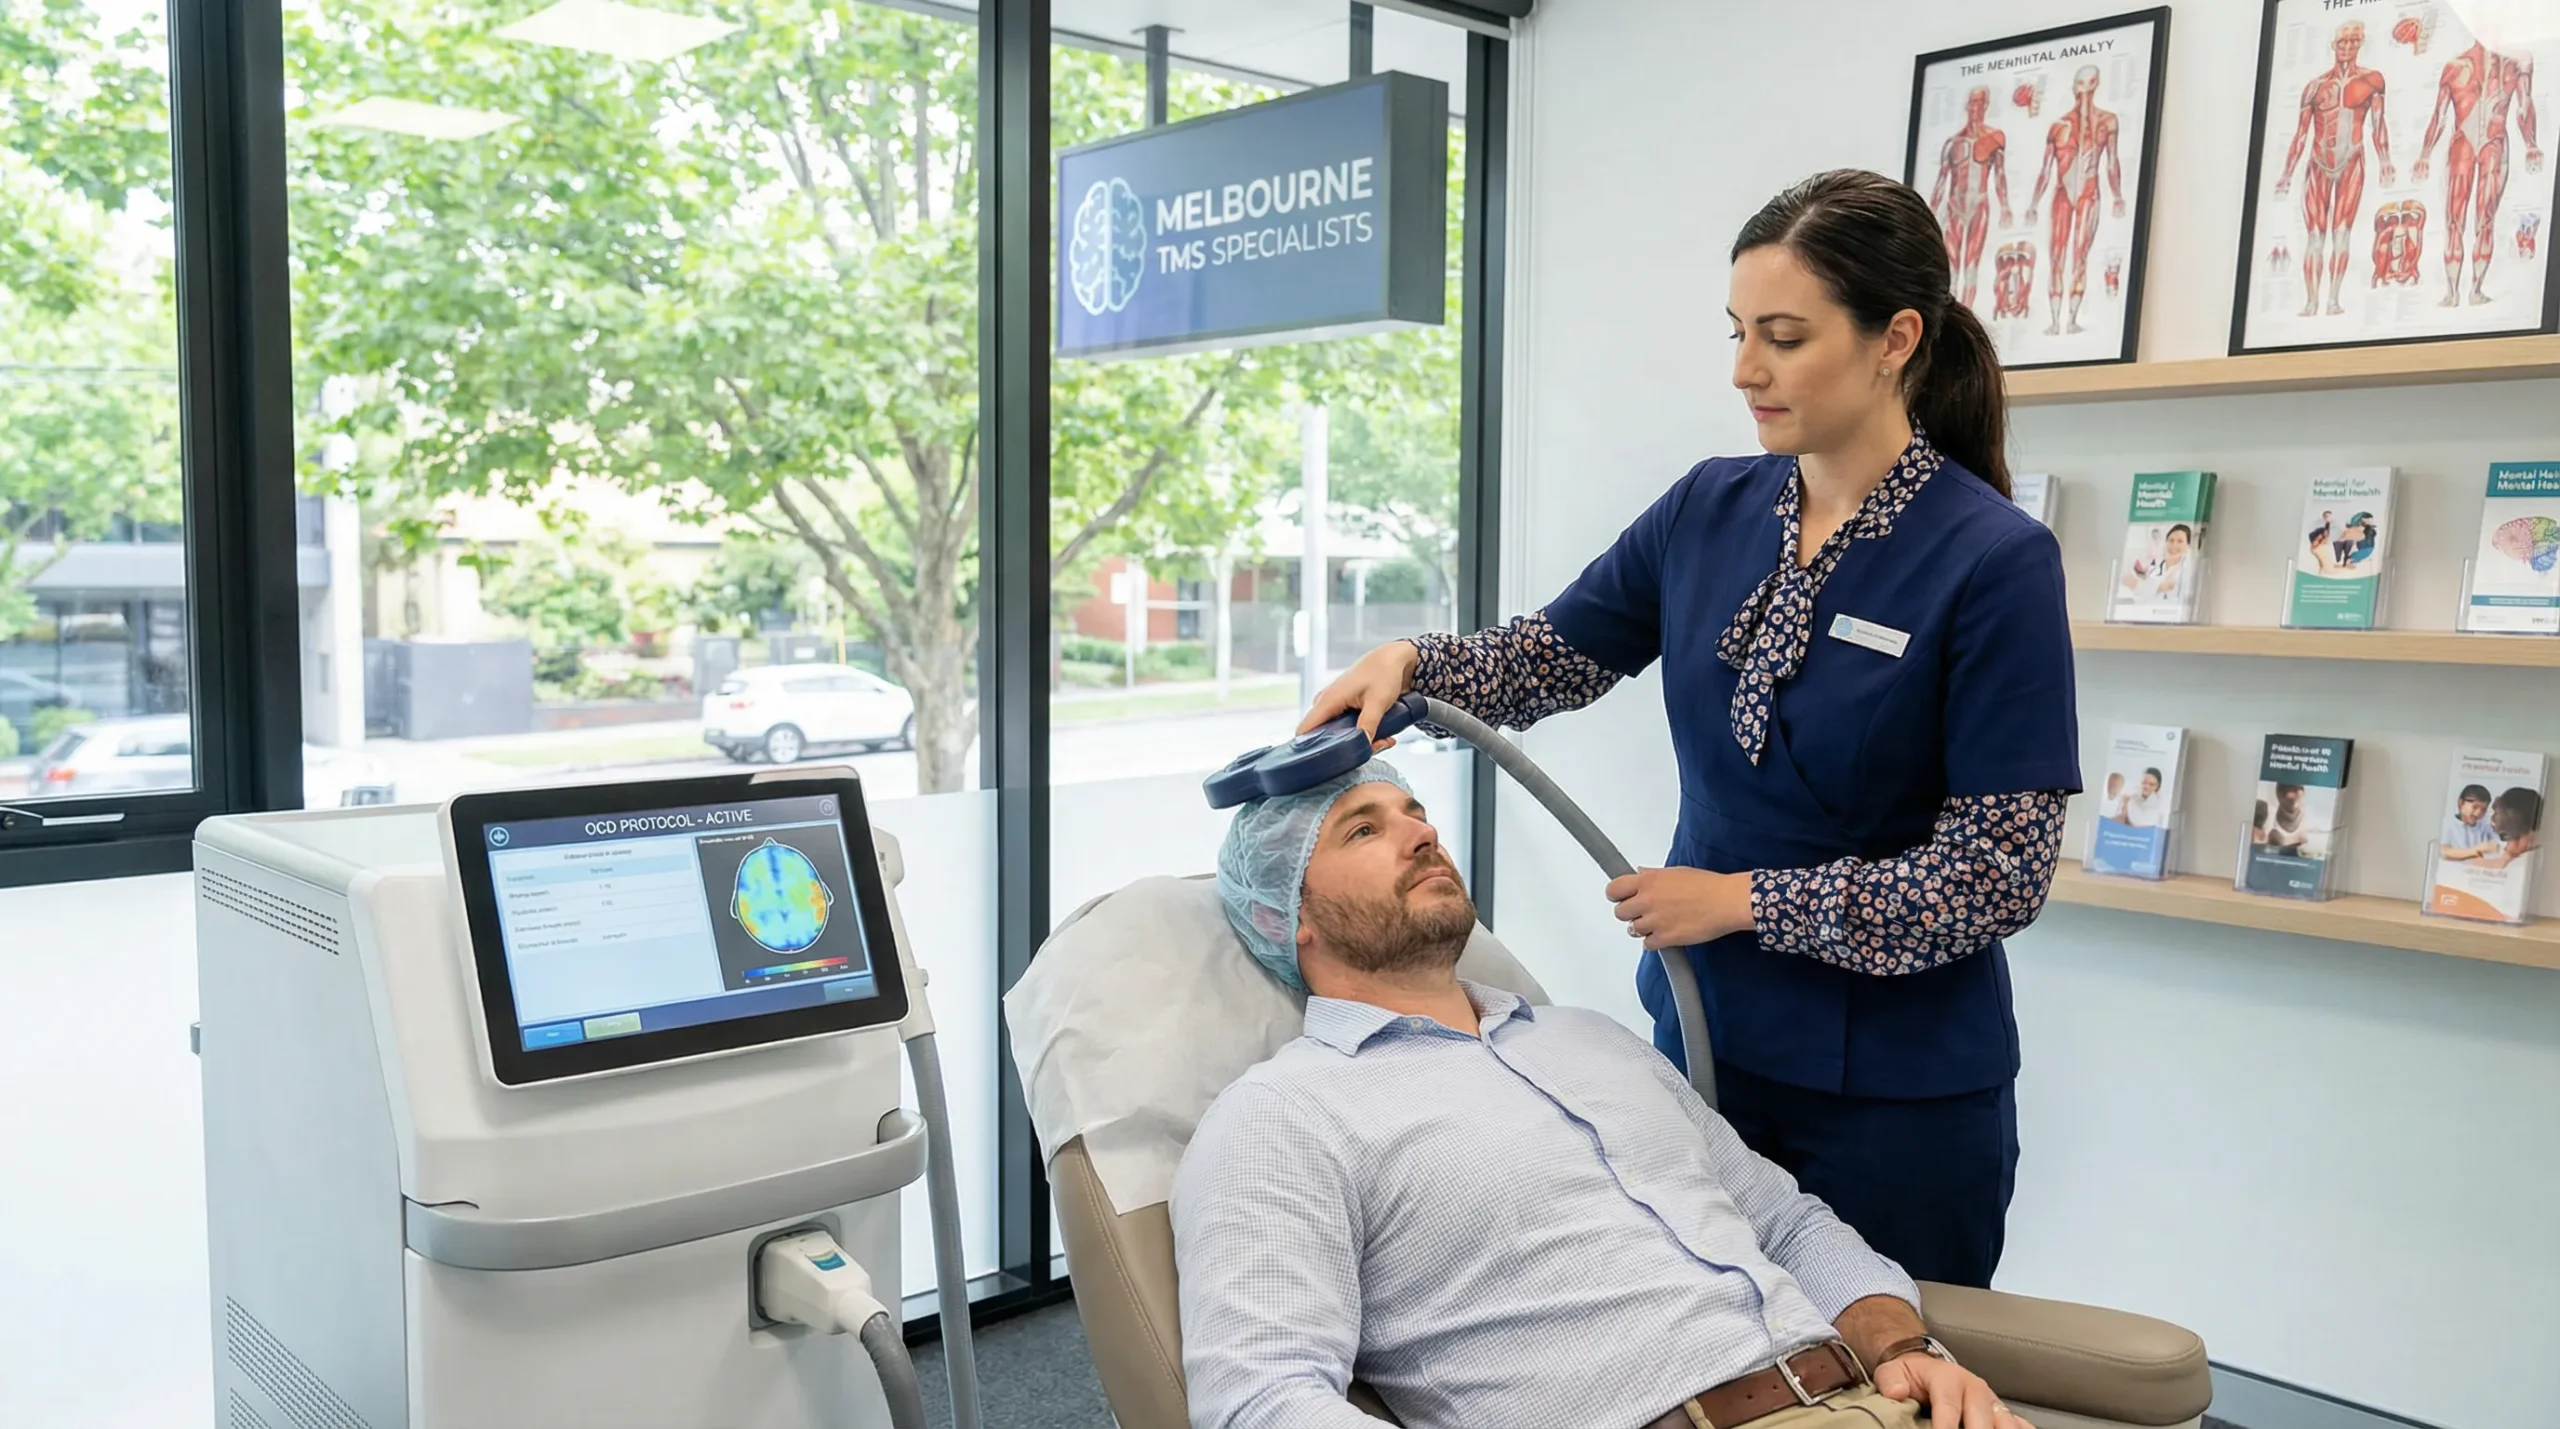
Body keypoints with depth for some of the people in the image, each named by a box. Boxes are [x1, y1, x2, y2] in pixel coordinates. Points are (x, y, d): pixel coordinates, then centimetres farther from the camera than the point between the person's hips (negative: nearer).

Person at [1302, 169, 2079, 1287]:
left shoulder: (1993, 558, -15)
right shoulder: (1709, 511, 1)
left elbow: (2001, 871, -16)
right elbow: (1548, 656, 7)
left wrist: (1746, 900, -16)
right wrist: (1410, 663, -13)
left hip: (1896, 1086, -4)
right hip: (1707, 1037, 5)